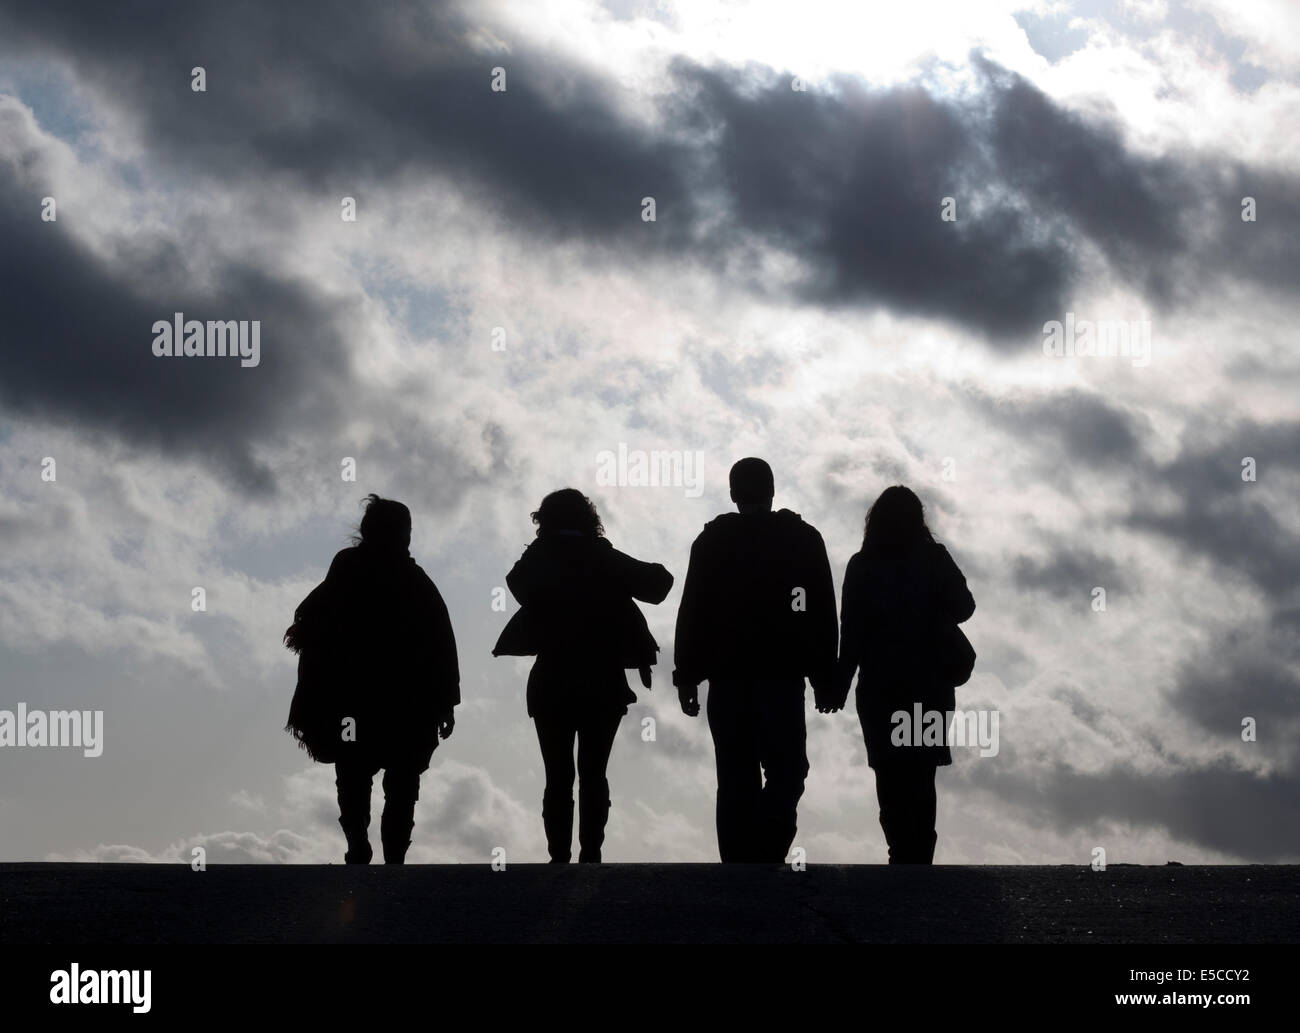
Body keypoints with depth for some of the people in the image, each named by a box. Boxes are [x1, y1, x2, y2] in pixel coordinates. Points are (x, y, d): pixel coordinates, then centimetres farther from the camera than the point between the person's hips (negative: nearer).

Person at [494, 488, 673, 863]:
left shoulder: (537, 561, -3)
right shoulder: (605, 559, -3)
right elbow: (657, 582, -2)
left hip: (551, 685, 0)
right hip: (603, 686, 0)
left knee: (558, 776, 4)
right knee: (593, 774, 7)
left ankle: (559, 857, -2)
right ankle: (590, 856, 1)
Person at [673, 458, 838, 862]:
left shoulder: (711, 541, 3)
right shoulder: (803, 538, 2)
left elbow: (692, 613, 1)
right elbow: (823, 615, 2)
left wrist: (686, 677, 5)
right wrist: (825, 679, 6)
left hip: (727, 677, 1)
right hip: (782, 677, -1)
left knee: (736, 780, 6)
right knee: (785, 772, 3)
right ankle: (766, 853, -17)